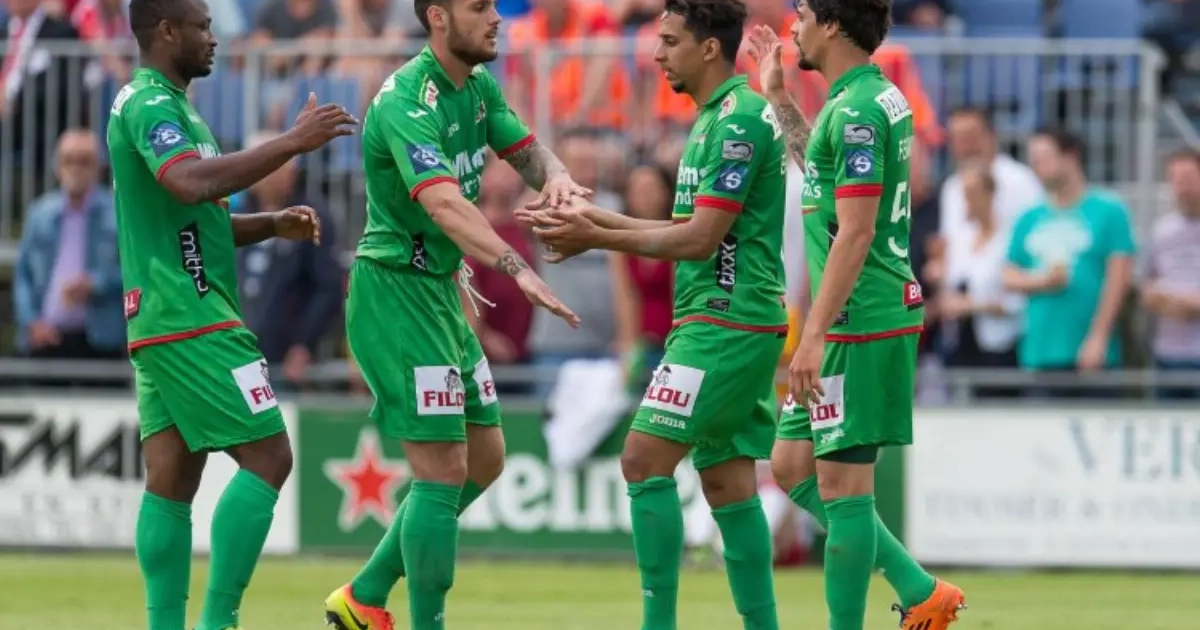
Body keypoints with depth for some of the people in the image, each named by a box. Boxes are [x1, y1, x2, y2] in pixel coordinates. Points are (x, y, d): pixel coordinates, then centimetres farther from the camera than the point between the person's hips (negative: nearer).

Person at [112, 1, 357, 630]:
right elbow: (190, 182, -30)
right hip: (191, 318, -10)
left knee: (170, 480, 6)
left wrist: (273, 224, 13)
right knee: (268, 456, -11)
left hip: (157, 321, 10)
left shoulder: (162, 105, 21)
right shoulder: (150, 104, -11)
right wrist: (292, 142, -28)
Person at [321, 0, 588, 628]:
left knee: (484, 460, 15)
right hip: (395, 291, -10)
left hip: (441, 290, 10)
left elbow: (527, 151, 13)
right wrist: (518, 269, -50)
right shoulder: (408, 101, -23)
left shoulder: (479, 86, 5)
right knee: (443, 469, -11)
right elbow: (444, 204, -37)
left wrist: (554, 176, -13)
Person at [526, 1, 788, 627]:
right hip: (734, 322, 10)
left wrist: (598, 239, -13)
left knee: (645, 460, -11)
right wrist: (600, 221, 12)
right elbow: (694, 231, 19)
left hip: (724, 322, -10)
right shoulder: (717, 117, 16)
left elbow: (700, 238, -19)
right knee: (727, 481, 9)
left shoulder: (738, 120, -15)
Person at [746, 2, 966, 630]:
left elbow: (856, 233, -22)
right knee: (792, 466, 14)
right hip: (879, 316, 10)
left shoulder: (854, 111, -17)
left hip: (861, 325, -10)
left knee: (842, 487, -5)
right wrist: (778, 97, 34)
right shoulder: (880, 97, 14)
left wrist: (813, 336, -23)